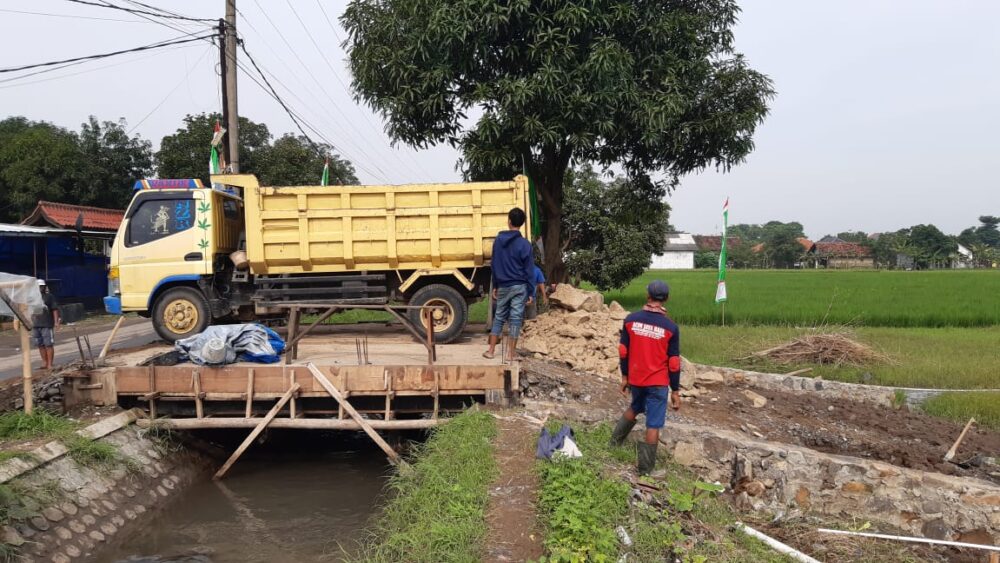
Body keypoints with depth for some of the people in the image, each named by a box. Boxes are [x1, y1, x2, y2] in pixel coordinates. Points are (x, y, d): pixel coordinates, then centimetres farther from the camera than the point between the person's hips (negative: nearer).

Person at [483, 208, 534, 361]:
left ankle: (491, 351, 14)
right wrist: (530, 293, -1)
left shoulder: (498, 240, 3)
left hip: (502, 286, 3)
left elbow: (494, 265, 8)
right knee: (515, 318, 1)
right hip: (519, 286, -3)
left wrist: (495, 286, 17)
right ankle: (511, 353, 4)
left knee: (499, 317, 13)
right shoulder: (524, 244, -9)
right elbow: (528, 271, -7)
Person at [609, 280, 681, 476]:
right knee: (653, 424, 4)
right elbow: (673, 363, -8)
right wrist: (675, 390, 1)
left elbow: (623, 352, 1)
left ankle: (616, 439, 35)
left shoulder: (631, 320, -6)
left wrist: (624, 376, 14)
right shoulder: (671, 327, -12)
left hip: (635, 378, 4)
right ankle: (645, 468, 9)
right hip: (658, 383, -3)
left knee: (635, 407, 31)